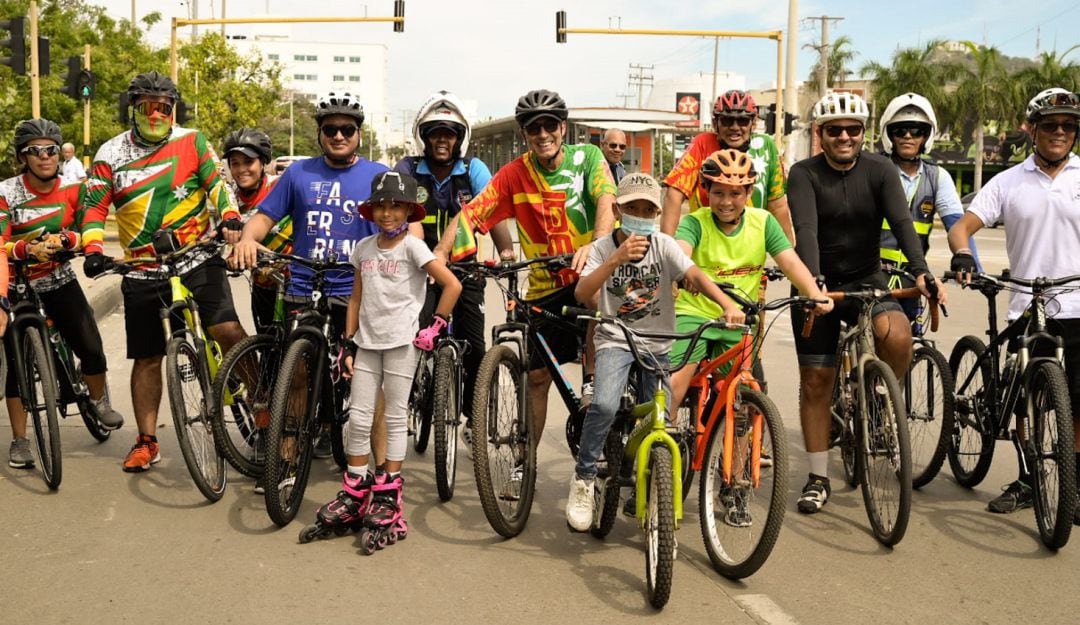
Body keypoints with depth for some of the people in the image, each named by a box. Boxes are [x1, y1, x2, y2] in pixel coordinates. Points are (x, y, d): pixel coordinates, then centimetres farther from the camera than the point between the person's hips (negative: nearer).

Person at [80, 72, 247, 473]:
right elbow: (94, 207, 4)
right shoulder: (111, 154, 4)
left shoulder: (191, 142, 1)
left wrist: (230, 218, -20)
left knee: (227, 330, -21)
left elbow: (216, 183, -2)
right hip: (143, 271, 2)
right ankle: (146, 442, 20)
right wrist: (93, 250, -11)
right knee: (147, 358, 8)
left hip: (197, 259, -2)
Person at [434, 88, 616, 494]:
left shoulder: (587, 157, -7)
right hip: (544, 287, 2)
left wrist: (594, 246, -41)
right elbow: (470, 214, -11)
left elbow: (606, 202, -23)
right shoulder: (515, 174, -4)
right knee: (537, 374, 6)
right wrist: (440, 255, -25)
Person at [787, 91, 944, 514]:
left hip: (867, 281, 1)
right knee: (815, 382, 1)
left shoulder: (879, 171, -5)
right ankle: (818, 479, 14)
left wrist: (920, 271, -35)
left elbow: (901, 221, -18)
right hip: (818, 285, 0)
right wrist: (813, 281, -41)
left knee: (896, 335, -31)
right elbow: (805, 230, -24)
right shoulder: (804, 174, -9)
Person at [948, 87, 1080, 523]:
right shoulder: (1008, 183, 6)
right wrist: (962, 253, -22)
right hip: (1026, 306, 1)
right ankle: (1027, 480, 23)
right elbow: (963, 226, 0)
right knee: (1024, 400, 9)